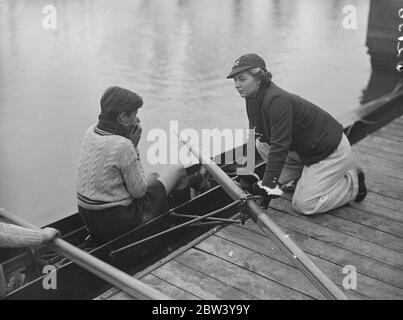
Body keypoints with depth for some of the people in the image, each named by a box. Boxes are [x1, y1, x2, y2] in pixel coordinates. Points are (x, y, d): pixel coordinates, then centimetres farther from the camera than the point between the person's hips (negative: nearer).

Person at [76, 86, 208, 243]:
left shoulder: (91, 131, -2)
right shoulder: (122, 146, -26)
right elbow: (138, 191, -15)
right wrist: (134, 147, -11)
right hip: (119, 223, -8)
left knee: (154, 176, 30)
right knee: (178, 169, 9)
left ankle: (192, 181, 57)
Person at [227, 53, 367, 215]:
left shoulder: (277, 101, -30)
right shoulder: (253, 98, -2)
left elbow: (279, 146, -32)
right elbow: (253, 135, 7)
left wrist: (268, 185, -30)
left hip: (331, 151, -9)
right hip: (305, 147, 9)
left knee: (303, 205, -8)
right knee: (261, 143, 0)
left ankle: (353, 182, 8)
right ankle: (300, 178, 12)